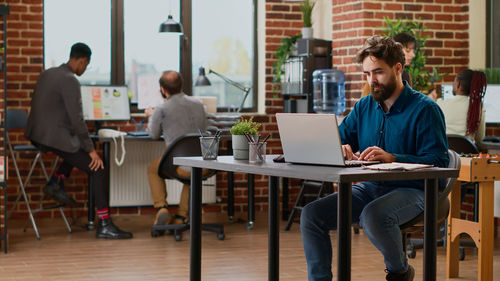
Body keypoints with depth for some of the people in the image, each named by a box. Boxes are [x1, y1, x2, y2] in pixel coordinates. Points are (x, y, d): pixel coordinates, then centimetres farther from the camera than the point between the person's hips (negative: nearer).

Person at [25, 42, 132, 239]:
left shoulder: (46, 74, 14)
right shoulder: (70, 81, -15)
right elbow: (76, 119, -19)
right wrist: (91, 150, -14)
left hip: (37, 134, 10)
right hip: (55, 138, -10)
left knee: (79, 148, 34)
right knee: (97, 168, -6)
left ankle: (56, 183, 19)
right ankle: (104, 225, -11)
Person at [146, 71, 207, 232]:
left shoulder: (162, 110, -5)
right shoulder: (198, 104, 9)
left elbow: (154, 135, 14)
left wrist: (151, 116, 34)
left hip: (180, 166, -4)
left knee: (153, 169, 28)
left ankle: (161, 208, 16)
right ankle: (181, 215, 34)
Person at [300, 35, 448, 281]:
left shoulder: (425, 109, -5)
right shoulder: (364, 107, 13)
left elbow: (438, 163, -13)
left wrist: (392, 158, -26)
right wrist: (340, 149, -11)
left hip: (410, 190, -6)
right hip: (369, 188, 6)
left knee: (372, 216, -37)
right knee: (311, 214, -15)